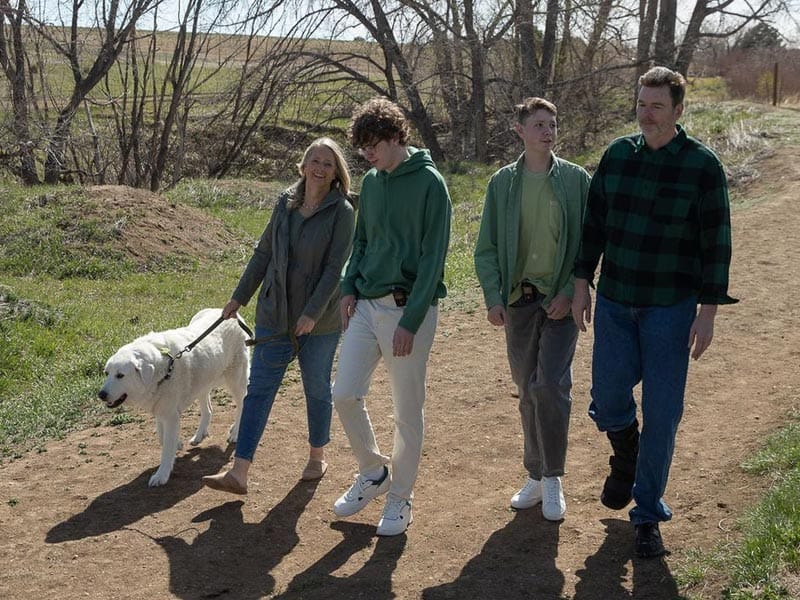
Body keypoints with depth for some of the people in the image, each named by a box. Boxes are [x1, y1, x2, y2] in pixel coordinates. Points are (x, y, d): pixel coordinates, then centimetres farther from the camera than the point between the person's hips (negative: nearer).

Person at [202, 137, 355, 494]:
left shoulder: (341, 212, -9)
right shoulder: (286, 203, 5)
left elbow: (334, 267, -14)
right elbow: (263, 253, 12)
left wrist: (313, 313, -20)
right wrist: (239, 297, 13)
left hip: (318, 320, -4)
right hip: (274, 314, 4)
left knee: (317, 389, 11)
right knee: (259, 389, 0)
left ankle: (318, 456, 33)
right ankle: (238, 474, 0)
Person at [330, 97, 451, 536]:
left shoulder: (429, 183, -10)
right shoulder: (371, 182, 11)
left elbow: (432, 258, -14)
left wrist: (410, 321, -18)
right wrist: (349, 288, 3)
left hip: (407, 309, -6)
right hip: (366, 305, 6)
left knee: (407, 411, 4)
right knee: (345, 394, 3)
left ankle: (401, 497, 21)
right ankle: (373, 472, 26)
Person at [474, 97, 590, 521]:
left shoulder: (576, 180, -1)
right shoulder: (502, 182, 4)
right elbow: (486, 247, 5)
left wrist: (570, 292, -10)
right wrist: (493, 298, -5)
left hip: (560, 301, -2)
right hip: (518, 300, 2)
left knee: (550, 386, -13)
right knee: (528, 391, 10)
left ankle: (552, 480, 3)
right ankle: (536, 476, 24)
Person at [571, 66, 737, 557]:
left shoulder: (703, 166, -8)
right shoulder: (617, 156, 3)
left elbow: (716, 243, -7)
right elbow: (594, 225, 9)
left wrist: (708, 312, -10)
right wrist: (582, 285, 5)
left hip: (671, 306, -3)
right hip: (614, 301, 3)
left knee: (662, 412, 1)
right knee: (608, 400, -1)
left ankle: (648, 514, 16)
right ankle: (626, 458, 34)